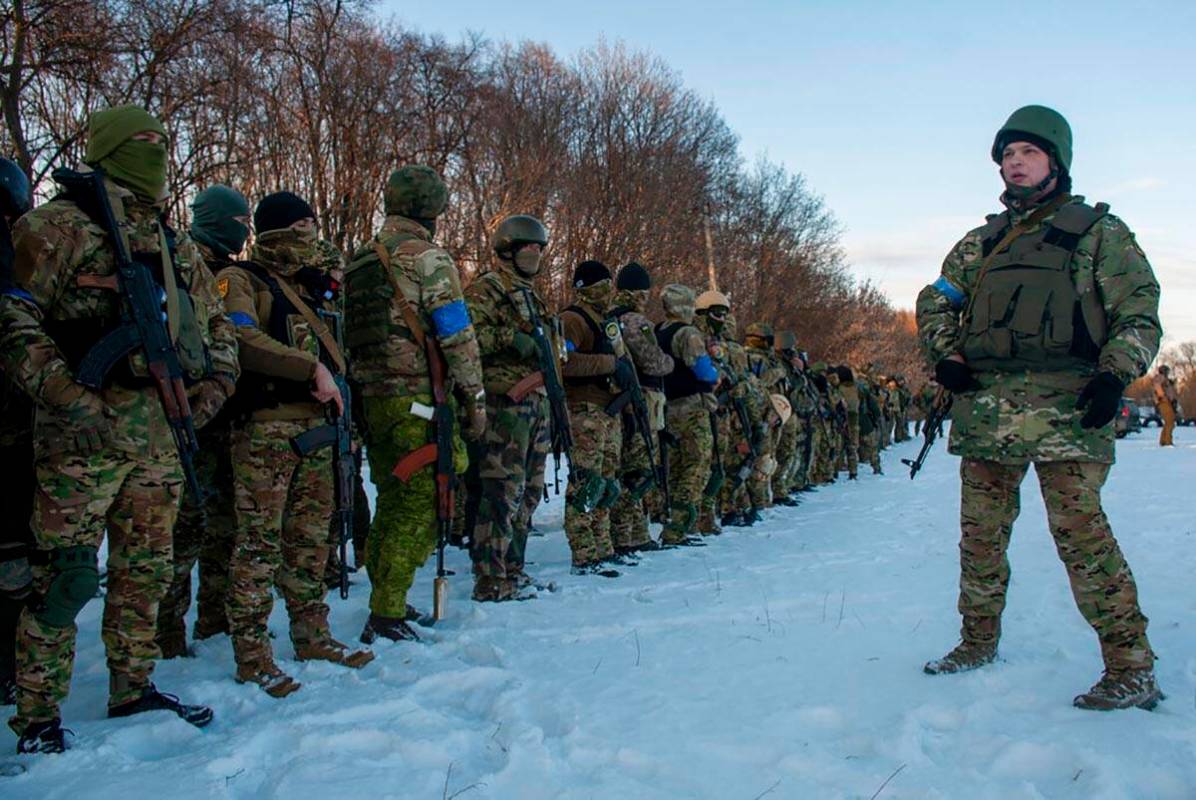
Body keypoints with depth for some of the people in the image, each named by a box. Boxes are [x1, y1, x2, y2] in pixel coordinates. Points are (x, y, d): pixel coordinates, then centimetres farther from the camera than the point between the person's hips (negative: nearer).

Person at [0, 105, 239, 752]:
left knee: (146, 570, 12)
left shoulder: (173, 245, 18)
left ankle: (133, 689, 26)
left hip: (158, 431, 7)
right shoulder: (57, 226, -2)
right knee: (66, 574, -4)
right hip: (83, 429, -6)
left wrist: (213, 385, 10)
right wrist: (64, 394, -18)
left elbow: (215, 323, 25)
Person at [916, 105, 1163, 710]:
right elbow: (935, 302, 23)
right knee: (981, 532, 9)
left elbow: (1138, 310, 4)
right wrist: (945, 355, 5)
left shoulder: (1098, 231, 9)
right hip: (986, 404, 5)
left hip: (1066, 404, -4)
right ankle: (979, 641, 24)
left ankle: (1131, 667, -3)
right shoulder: (981, 241, 20)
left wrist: (1116, 374, -12)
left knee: (1080, 532, -12)